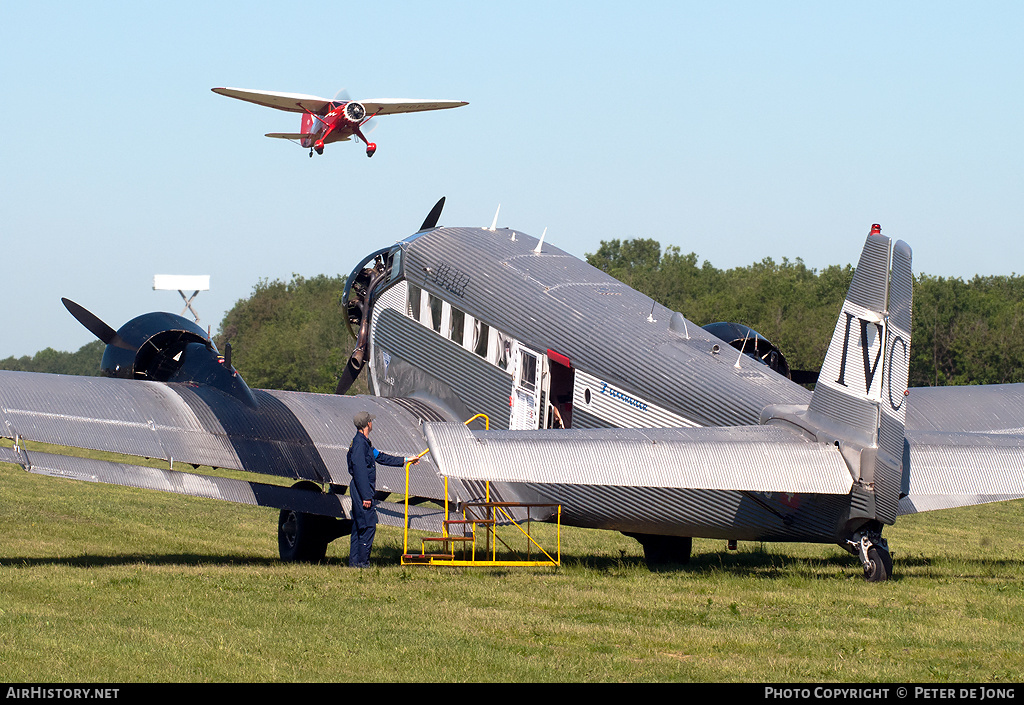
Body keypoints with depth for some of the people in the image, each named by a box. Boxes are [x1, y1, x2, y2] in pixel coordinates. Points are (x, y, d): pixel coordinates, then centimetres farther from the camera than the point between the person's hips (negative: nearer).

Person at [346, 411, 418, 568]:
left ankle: (354, 561, 14)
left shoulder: (364, 442, 17)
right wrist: (366, 496, -23)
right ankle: (362, 561, -8)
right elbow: (359, 471, -21)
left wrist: (405, 460, 35)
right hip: (362, 490, -11)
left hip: (361, 491, 11)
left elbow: (380, 457, 29)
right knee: (368, 525, -10)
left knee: (359, 526, 12)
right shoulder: (359, 443, -16)